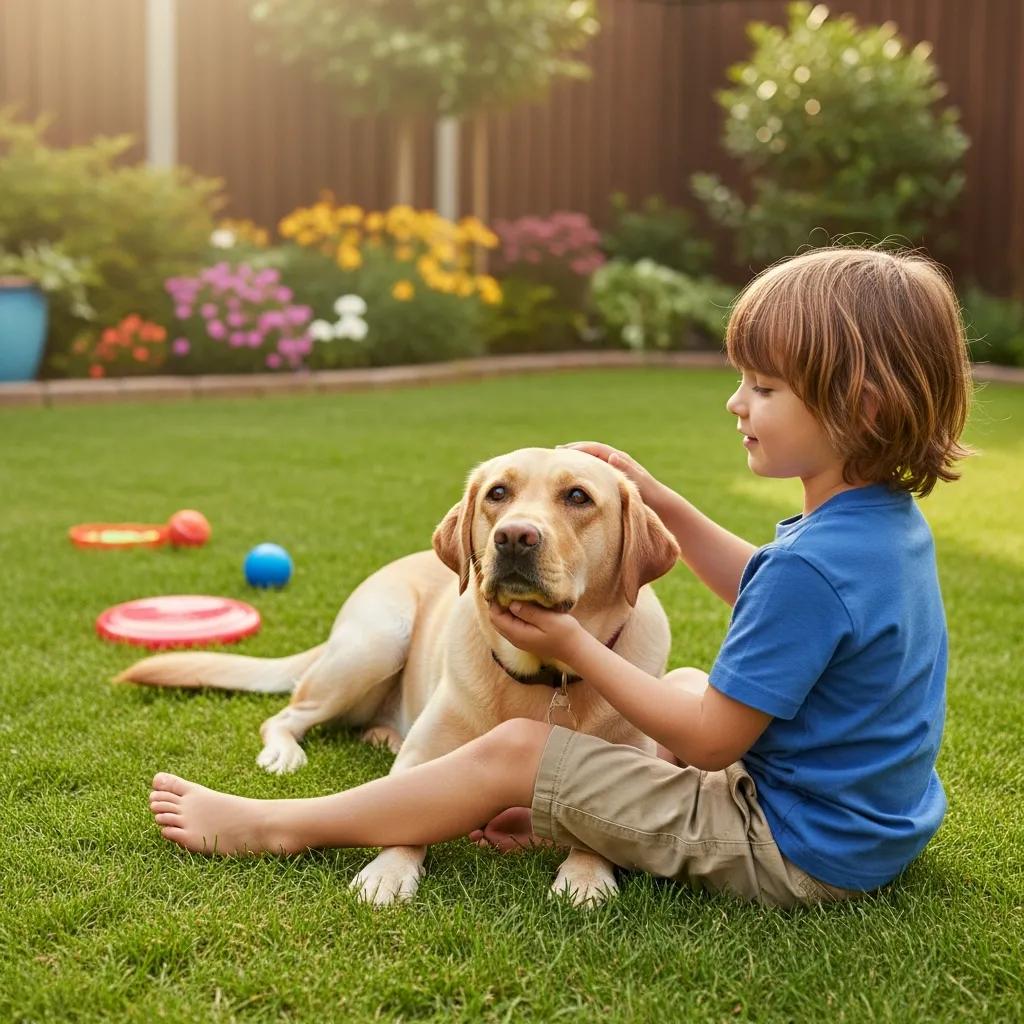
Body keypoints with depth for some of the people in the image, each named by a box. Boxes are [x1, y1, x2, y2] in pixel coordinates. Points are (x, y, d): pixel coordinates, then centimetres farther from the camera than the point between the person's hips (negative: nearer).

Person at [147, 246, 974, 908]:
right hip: (873, 820, 9)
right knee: (683, 682, 30)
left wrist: (573, 646, -13)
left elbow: (710, 740, -21)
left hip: (800, 852, -9)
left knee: (514, 752, -7)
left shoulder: (813, 564, -29)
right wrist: (662, 502, 10)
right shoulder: (892, 519, 1)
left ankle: (275, 827, 6)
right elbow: (759, 588, 19)